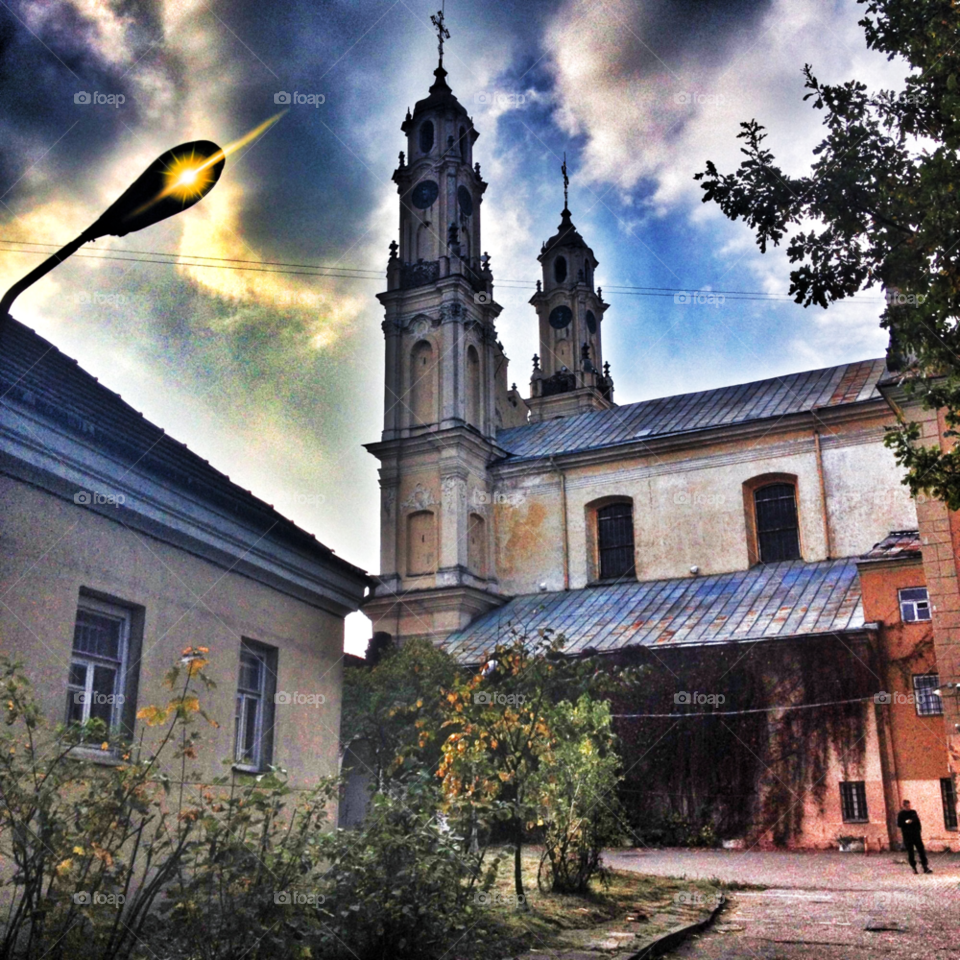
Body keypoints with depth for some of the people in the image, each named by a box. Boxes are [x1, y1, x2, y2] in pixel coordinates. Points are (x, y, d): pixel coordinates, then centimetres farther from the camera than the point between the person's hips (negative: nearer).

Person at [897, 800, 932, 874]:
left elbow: (918, 821, 14)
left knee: (921, 850, -1)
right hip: (907, 836, -3)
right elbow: (899, 824, -6)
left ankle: (925, 867, 3)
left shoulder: (913, 812, 8)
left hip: (916, 834, 3)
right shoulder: (901, 814, -2)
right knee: (910, 852, 2)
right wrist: (906, 822, -22)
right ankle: (914, 868, 11)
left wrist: (919, 830, 6)